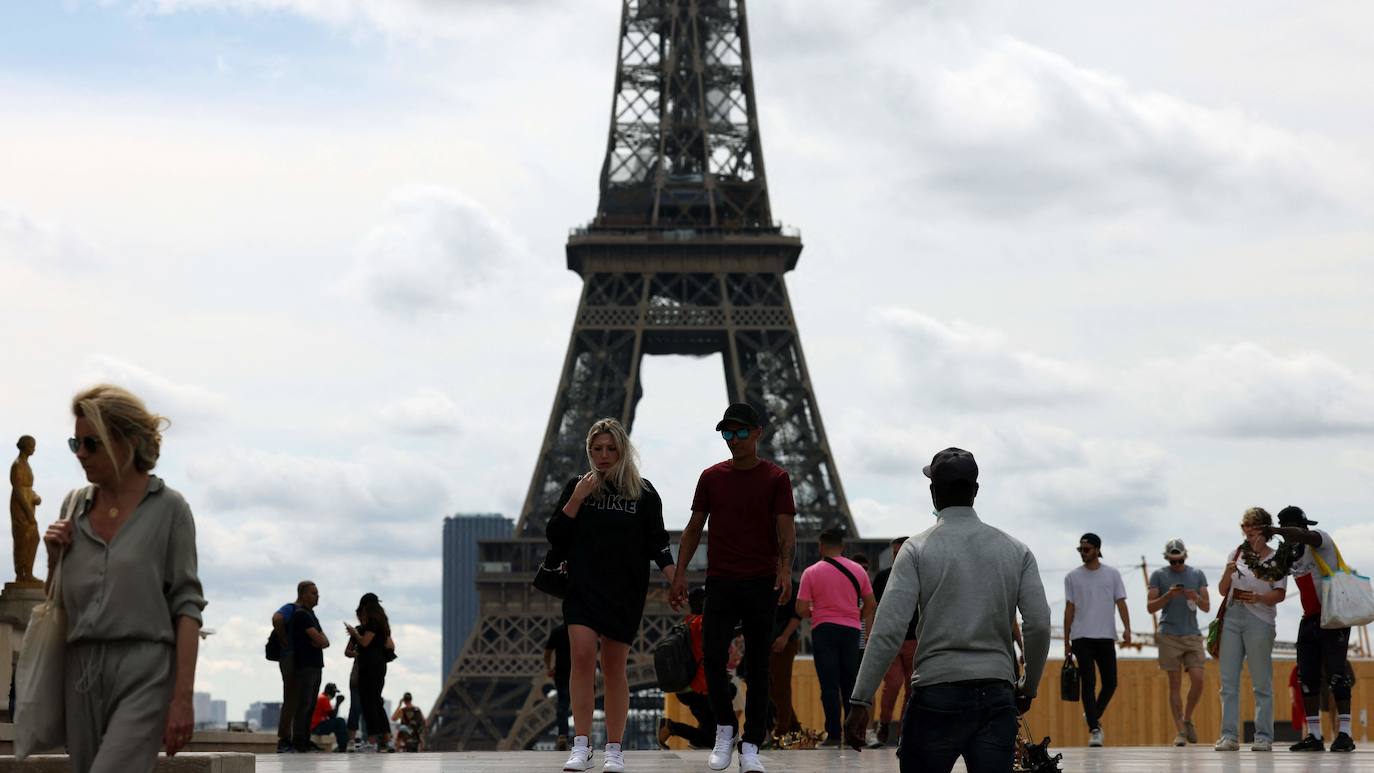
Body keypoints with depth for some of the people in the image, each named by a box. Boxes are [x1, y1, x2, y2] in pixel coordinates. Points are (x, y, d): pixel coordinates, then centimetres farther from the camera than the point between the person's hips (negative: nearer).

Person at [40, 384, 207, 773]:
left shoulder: (168, 508, -2)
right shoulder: (74, 505, 12)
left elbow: (186, 605, -6)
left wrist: (183, 696, -12)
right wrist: (54, 557, 0)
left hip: (143, 671, -6)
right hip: (81, 670, 6)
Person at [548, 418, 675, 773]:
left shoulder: (643, 493, 5)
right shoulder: (578, 486, 8)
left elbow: (657, 543, 4)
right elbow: (555, 537, 4)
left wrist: (675, 579, -11)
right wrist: (577, 499, -7)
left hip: (625, 593, 0)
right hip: (583, 590, 0)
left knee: (614, 668, 3)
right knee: (582, 656, -15)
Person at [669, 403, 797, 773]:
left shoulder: (776, 478, 2)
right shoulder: (711, 477, 9)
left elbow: (786, 530, -5)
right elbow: (694, 528, 12)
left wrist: (785, 568, -22)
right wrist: (680, 573, 3)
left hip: (762, 584, -1)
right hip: (720, 582, 1)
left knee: (757, 666, 1)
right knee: (713, 657, -11)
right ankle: (725, 729, 9)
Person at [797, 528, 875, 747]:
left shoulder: (811, 572, -4)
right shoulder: (857, 570, 4)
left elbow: (801, 609, -7)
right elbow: (871, 604, 8)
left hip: (824, 630, -2)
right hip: (851, 630, 2)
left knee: (829, 685, 0)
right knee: (850, 683, 10)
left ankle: (834, 735, -4)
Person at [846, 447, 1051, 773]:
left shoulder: (918, 548, -2)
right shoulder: (1016, 550, 8)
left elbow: (888, 630, -9)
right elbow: (1039, 626, 3)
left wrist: (860, 701, -6)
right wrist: (1028, 687, 18)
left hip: (936, 696, -3)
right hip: (998, 696, 3)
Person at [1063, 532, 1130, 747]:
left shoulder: (1112, 575, 8)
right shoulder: (1072, 577, 7)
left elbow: (1121, 602, 3)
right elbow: (1069, 609, 8)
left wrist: (1127, 628, -12)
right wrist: (1066, 641, 5)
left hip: (1106, 636, 1)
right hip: (1081, 638, -1)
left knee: (1110, 683, 2)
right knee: (1088, 683, -7)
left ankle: (1093, 716, 26)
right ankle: (1094, 729, -7)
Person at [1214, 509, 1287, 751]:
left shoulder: (1276, 558, 4)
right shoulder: (1237, 554, 15)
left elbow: (1280, 594, -4)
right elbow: (1222, 590, 16)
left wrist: (1258, 598, -22)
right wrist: (1228, 573, -4)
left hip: (1259, 620, -4)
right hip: (1232, 616, 4)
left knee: (1262, 683, -3)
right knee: (1228, 681, 0)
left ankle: (1264, 737, -1)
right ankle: (1229, 735, 1)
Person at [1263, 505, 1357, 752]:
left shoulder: (1320, 539, -9)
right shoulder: (1291, 552, 14)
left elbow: (1303, 535, -30)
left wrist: (1274, 531, -23)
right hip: (1310, 619, 8)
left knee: (1335, 674, -11)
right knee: (1307, 678, 3)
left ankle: (1344, 734, -9)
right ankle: (1314, 736, 7)